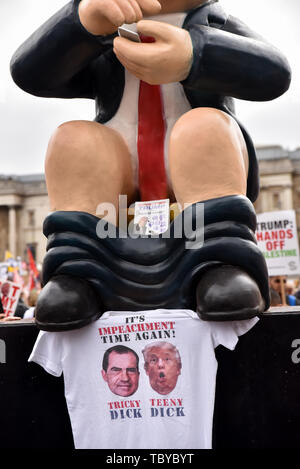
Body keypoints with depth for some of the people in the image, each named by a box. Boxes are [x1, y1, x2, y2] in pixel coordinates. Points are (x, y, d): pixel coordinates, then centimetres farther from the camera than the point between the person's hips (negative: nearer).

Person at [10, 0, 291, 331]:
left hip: (206, 180, -1)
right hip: (117, 193, 2)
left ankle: (221, 267, -38)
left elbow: (272, 73, -13)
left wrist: (191, 56, -34)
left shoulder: (218, 29, 10)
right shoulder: (97, 54, 14)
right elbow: (29, 73, -6)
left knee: (205, 128, -28)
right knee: (74, 140, -23)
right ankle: (78, 272, -33)